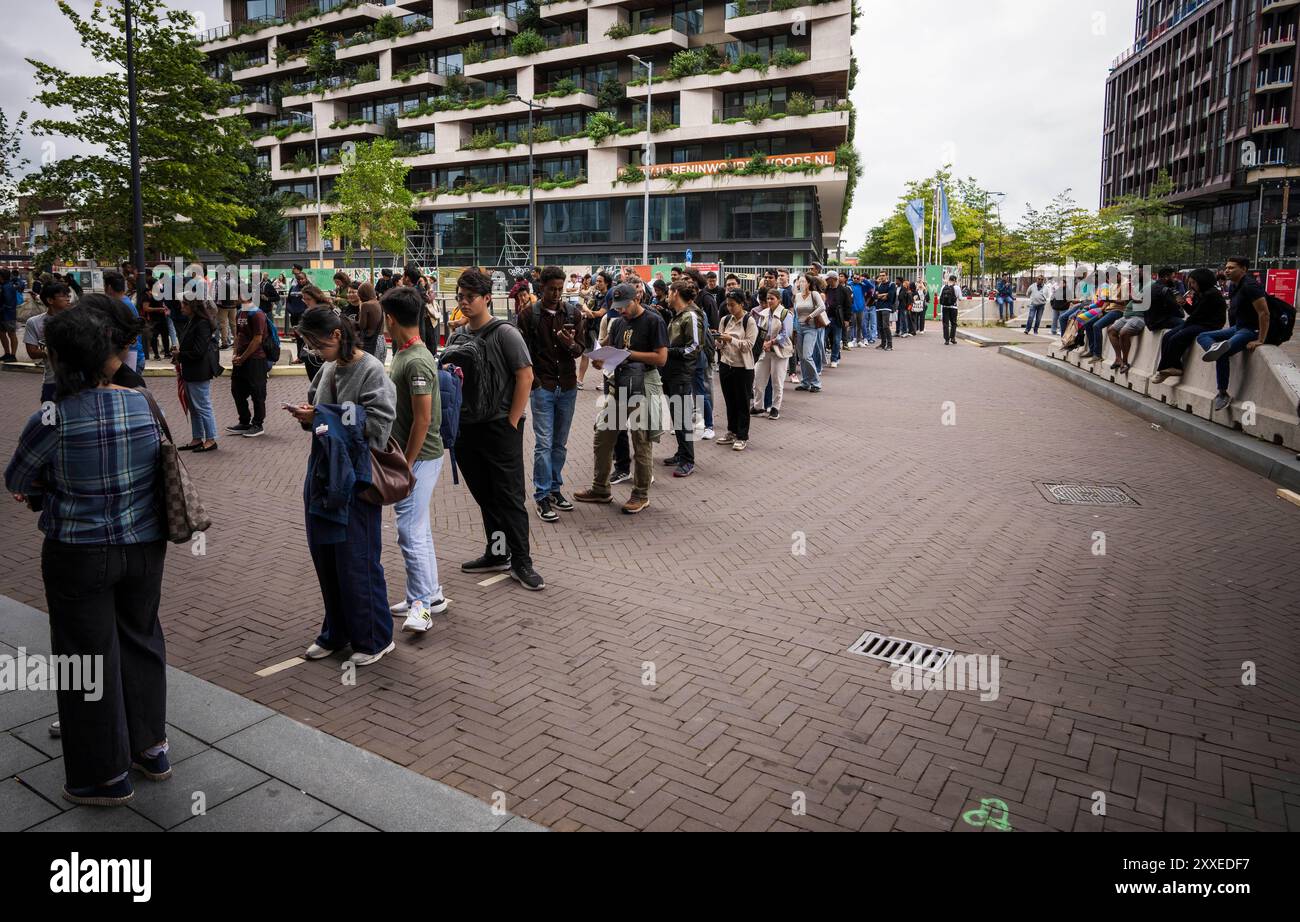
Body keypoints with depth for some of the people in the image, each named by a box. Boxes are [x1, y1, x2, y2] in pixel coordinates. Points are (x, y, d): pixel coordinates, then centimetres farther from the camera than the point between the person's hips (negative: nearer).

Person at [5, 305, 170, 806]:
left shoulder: (52, 422, -18)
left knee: (89, 656, 11)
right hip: (144, 544, 4)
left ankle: (106, 776, 25)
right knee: (140, 640, 21)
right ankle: (151, 747, 35)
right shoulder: (144, 404, -6)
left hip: (80, 554, -4)